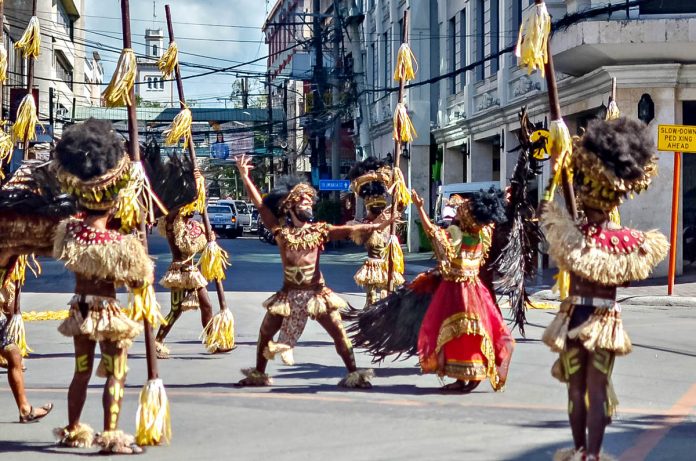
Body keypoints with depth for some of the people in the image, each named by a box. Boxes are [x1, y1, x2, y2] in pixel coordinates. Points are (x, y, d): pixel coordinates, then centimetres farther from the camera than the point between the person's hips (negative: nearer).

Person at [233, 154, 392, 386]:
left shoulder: (319, 231, -2)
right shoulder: (281, 230, -2)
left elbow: (349, 230, -11)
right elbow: (260, 204, -7)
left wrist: (377, 226, -22)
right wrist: (245, 176, -13)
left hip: (317, 293, -1)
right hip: (288, 294, 1)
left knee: (339, 334, -4)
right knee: (265, 333, 7)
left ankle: (353, 374, 6)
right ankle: (259, 374, 24)